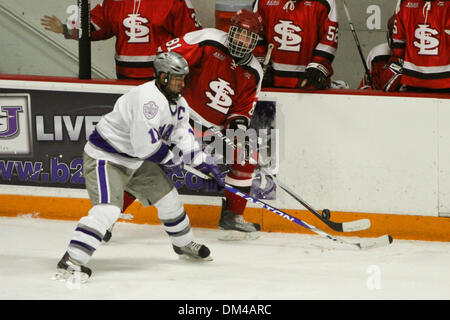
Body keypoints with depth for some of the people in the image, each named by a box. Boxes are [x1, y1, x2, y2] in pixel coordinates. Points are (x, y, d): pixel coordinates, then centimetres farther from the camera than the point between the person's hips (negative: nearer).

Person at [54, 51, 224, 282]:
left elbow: (182, 134, 12)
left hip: (135, 160, 10)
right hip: (105, 158, -10)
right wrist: (175, 155, -15)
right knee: (108, 208, -25)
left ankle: (183, 243, 42)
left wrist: (203, 163, 0)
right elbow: (146, 147, -31)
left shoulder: (177, 102, 2)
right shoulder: (148, 99, -30)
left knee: (166, 195, 17)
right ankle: (71, 261, -28)